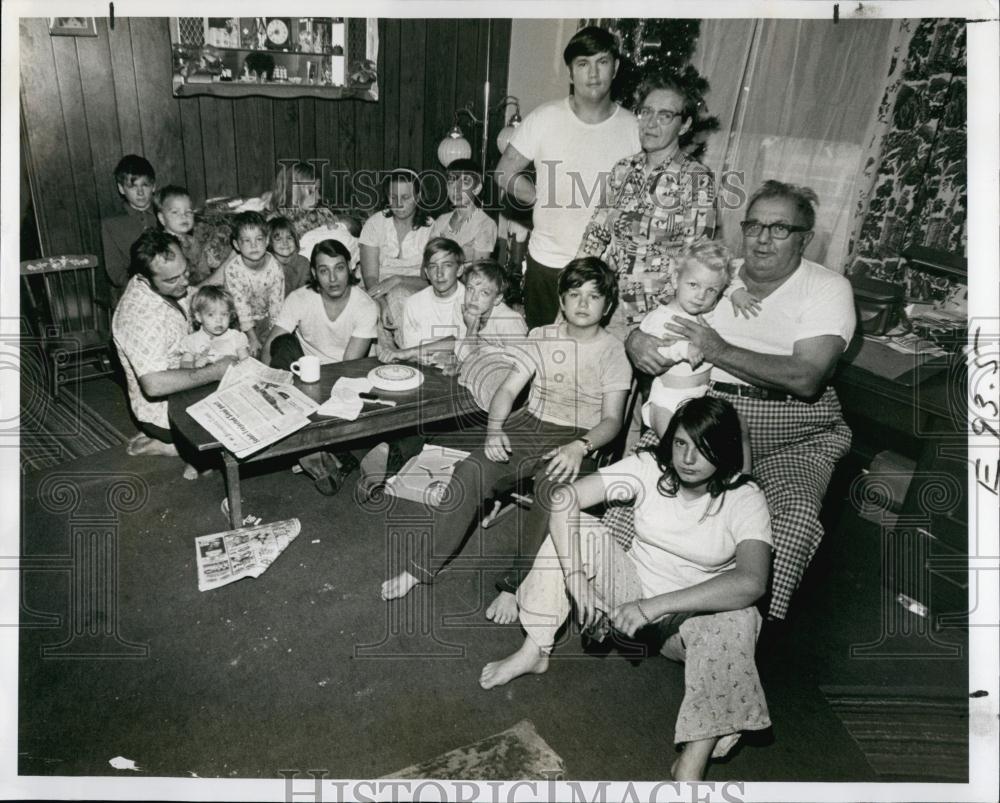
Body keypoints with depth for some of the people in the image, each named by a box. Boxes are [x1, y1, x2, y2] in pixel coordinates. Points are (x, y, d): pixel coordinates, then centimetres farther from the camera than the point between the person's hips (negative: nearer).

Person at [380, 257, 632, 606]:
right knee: (470, 471, -21)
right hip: (530, 424, 3)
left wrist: (579, 447, -26)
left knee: (553, 489, -35)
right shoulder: (542, 338, 9)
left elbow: (611, 418, -7)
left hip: (579, 436, -3)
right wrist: (494, 429, -15)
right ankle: (423, 567, -9)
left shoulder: (613, 352, -1)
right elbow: (508, 389, 5)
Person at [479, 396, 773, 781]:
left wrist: (656, 606, -42)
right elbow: (563, 498, -21)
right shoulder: (649, 468, -14)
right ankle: (534, 652, -11)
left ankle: (692, 764, -34)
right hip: (631, 593, 2)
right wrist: (575, 575, -33)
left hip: (691, 616, -2)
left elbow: (751, 582, -35)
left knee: (736, 618, -36)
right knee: (576, 527, -19)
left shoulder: (744, 499, -18)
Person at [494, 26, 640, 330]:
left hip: (607, 266, 1)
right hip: (547, 262, 0)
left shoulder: (632, 128, -2)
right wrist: (544, 199, -8)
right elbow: (505, 174, 2)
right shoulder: (544, 119, -5)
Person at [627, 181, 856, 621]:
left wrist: (722, 351, -18)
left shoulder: (828, 288, 3)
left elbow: (806, 378, -13)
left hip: (793, 436, -2)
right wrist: (637, 341, -10)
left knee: (797, 513, -31)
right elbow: (646, 324, 16)